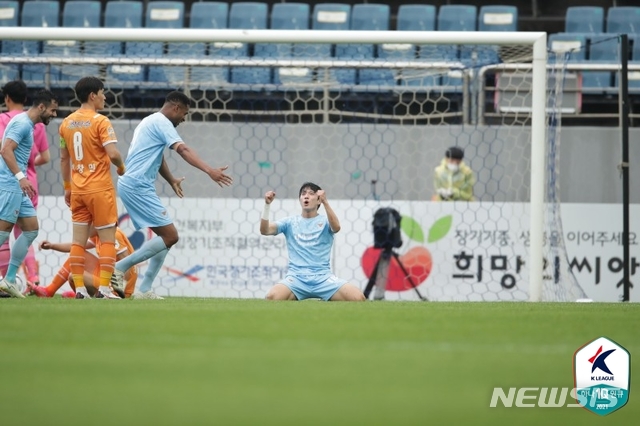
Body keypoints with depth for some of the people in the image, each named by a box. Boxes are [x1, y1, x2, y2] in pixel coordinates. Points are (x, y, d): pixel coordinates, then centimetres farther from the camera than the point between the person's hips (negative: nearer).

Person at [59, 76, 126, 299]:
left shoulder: (66, 123, 8)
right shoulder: (100, 122, -12)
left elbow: (64, 158, 14)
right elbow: (113, 154, -20)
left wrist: (67, 187, 21)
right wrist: (121, 166, 1)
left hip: (77, 190, 6)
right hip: (100, 189, -6)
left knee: (78, 240, 6)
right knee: (107, 239, 0)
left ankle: (79, 288, 3)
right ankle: (104, 288, -6)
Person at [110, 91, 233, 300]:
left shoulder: (151, 122, 22)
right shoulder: (161, 122, -9)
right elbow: (183, 149, -25)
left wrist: (171, 180, 45)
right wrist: (209, 170, -35)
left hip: (132, 186, 10)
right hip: (138, 187, -10)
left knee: (166, 236, 11)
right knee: (170, 236, -11)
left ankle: (144, 290, 8)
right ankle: (120, 267, -9)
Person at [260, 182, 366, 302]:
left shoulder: (325, 221, 9)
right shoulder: (290, 222, 13)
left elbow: (336, 227, -16)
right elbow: (264, 230, 1)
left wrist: (325, 202, -28)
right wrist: (267, 205, -13)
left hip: (323, 277, 0)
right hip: (296, 278, 0)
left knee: (358, 297, -23)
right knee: (272, 297, -34)